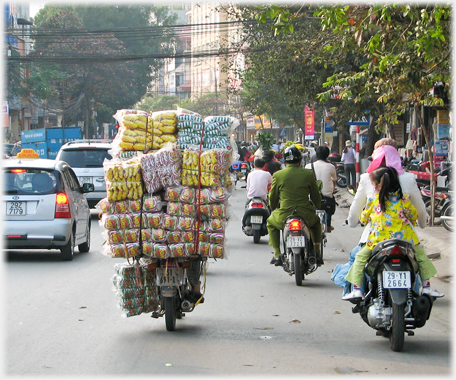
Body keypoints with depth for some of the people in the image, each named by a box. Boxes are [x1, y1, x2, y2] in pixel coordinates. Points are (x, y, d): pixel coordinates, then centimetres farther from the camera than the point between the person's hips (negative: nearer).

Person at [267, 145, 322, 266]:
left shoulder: (277, 175, -2)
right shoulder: (308, 174, 0)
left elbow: (272, 198, 7)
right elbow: (316, 198, 9)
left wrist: (274, 208, 30)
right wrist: (317, 206, 32)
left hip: (285, 217, -1)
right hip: (306, 216, 1)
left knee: (271, 223, 32)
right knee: (316, 221, 36)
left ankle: (277, 255, 21)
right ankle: (317, 253, 26)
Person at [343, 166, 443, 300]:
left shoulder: (373, 201, 1)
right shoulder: (403, 199, 3)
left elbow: (363, 218, 12)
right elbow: (414, 215, 14)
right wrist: (410, 225, 35)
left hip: (378, 240, -1)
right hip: (404, 238, 1)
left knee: (360, 257, 15)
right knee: (420, 254, 22)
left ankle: (357, 289, 6)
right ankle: (426, 286, 20)